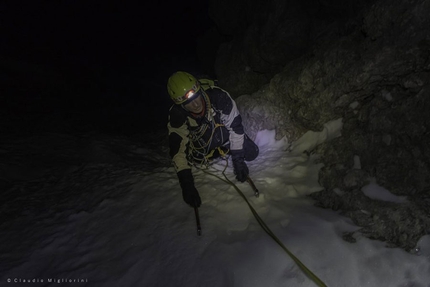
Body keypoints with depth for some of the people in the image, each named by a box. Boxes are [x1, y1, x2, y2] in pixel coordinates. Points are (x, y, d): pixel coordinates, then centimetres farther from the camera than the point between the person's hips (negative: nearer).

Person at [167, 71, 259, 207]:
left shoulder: (219, 97, -36)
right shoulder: (176, 116, -31)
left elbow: (235, 126, -27)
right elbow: (178, 150, -30)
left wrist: (238, 160, -27)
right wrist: (186, 184, -36)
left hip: (225, 134, -2)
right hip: (202, 143, 2)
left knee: (251, 153, -8)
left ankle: (224, 149, 23)